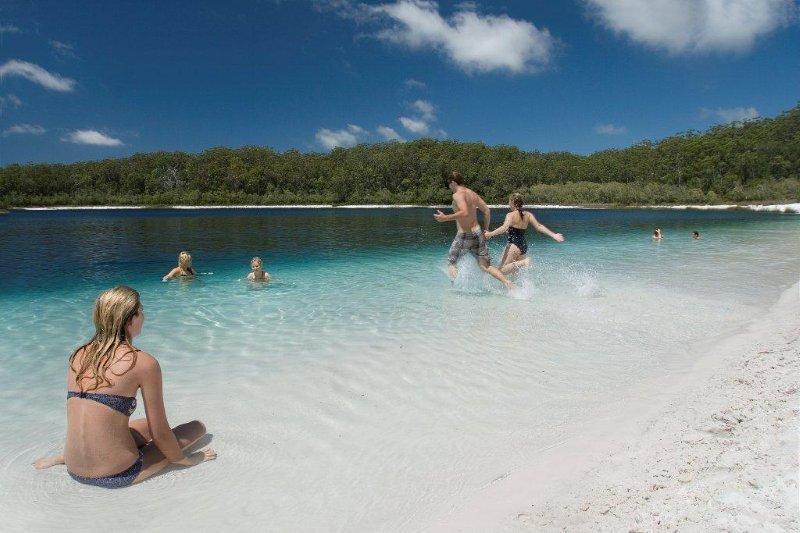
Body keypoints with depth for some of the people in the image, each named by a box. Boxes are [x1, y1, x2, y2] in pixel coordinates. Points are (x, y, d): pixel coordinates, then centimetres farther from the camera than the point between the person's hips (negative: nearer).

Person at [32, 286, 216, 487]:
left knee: (146, 426, 29)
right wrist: (185, 460, 7)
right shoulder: (143, 362, -16)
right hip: (117, 476, -5)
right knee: (198, 427, 10)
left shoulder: (79, 355, 3)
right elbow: (160, 433, -10)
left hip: (75, 473, 5)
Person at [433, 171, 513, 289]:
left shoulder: (457, 195, -10)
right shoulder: (473, 193, 13)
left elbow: (464, 213, -26)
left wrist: (445, 218, -19)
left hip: (464, 235, -7)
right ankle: (507, 282, -10)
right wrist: (486, 230, 22)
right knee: (485, 266, 6)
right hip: (477, 233, 7)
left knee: (451, 263, 12)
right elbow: (487, 211, 15)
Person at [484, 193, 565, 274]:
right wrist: (553, 235, 6)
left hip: (513, 245, -8)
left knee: (502, 270, -7)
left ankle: (523, 262, -21)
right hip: (524, 246, 8)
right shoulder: (528, 215, 8)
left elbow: (504, 228, -26)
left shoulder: (511, 215, -10)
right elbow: (539, 226, 4)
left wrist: (490, 234, -31)